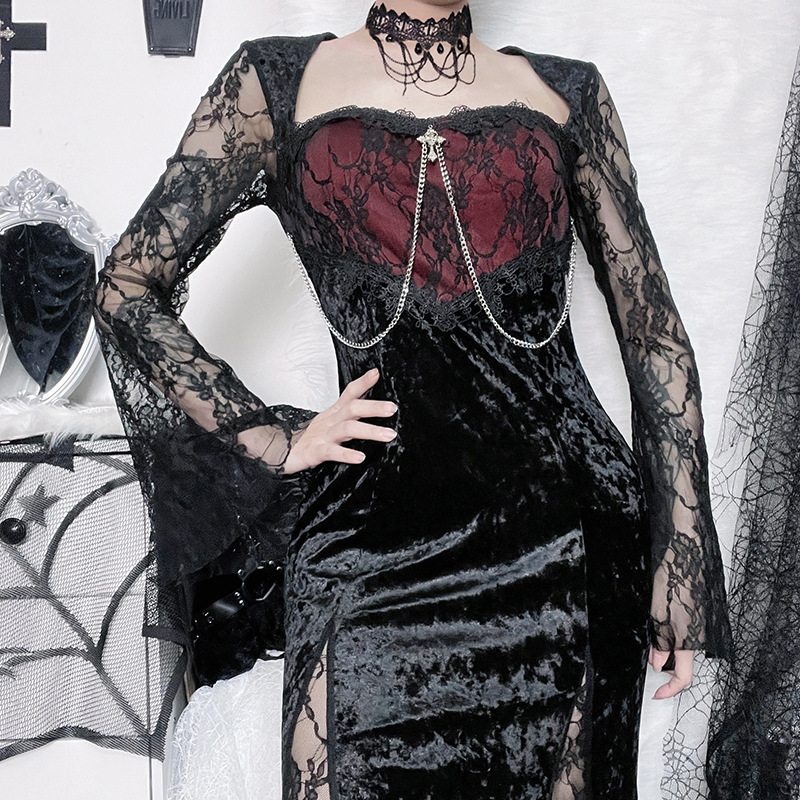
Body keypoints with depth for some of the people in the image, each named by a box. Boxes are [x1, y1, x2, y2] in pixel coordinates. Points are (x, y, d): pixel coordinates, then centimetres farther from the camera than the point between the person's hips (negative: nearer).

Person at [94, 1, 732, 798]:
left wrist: (684, 550, 6)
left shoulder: (565, 93, 12)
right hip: (375, 544, -1)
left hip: (573, 533, 2)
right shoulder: (280, 81, 8)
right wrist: (274, 442, 0)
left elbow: (654, 331, 11)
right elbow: (128, 286, 7)